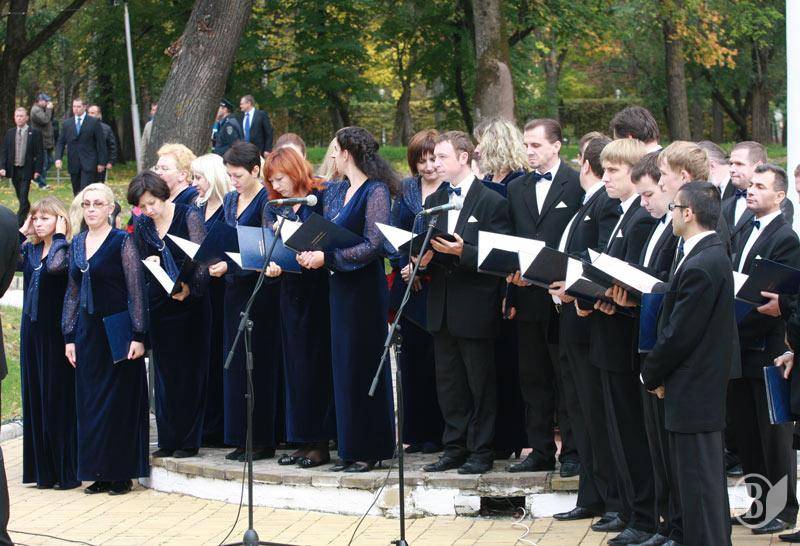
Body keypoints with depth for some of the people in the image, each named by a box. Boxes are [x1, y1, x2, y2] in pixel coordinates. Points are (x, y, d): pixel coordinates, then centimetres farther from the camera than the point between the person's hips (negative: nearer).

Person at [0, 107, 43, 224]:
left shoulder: (35, 133, -4)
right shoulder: (10, 133, 7)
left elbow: (39, 153, -4)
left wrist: (37, 170, -10)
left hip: (26, 170, -4)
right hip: (13, 169, 4)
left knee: (23, 197, -10)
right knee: (20, 197, 14)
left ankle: (19, 222, -8)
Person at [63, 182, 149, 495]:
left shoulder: (122, 242, -7)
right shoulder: (77, 243, 10)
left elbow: (136, 291, -9)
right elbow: (72, 292, 14)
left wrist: (138, 335, -14)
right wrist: (69, 336, 10)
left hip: (118, 330, -6)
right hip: (87, 332, 6)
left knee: (119, 402, -1)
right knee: (90, 402, 6)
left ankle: (122, 474, 4)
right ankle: (99, 473, 12)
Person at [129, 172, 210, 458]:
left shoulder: (189, 216, -6)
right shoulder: (142, 226, 8)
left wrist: (189, 287, -27)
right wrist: (147, 263, -8)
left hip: (190, 304, -5)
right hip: (158, 304, 5)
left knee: (190, 371, 0)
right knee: (164, 372, 7)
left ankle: (189, 441, 6)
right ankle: (168, 440, 14)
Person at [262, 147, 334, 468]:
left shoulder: (321, 199, -5)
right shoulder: (273, 209, 12)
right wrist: (270, 265, -15)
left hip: (319, 288, -6)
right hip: (290, 289, 6)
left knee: (318, 361, -4)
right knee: (296, 363, 7)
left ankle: (320, 443, 1)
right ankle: (303, 440, 13)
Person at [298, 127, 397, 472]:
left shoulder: (375, 191, -11)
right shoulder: (335, 191, 14)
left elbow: (372, 246, -18)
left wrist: (327, 258, -18)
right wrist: (310, 253, -4)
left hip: (365, 286, -8)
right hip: (340, 285, 8)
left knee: (363, 364, -3)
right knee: (343, 366, 9)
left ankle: (369, 451, 4)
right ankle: (350, 447, 15)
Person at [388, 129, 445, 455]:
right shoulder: (406, 189, 14)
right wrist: (405, 266, -4)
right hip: (409, 283, 4)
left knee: (436, 358, -4)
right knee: (412, 356, 5)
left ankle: (436, 432, 2)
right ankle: (415, 431, 12)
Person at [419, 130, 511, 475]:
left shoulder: (492, 202, -7)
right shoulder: (433, 201, 13)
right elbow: (422, 245, 14)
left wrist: (462, 252, -23)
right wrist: (422, 258, -8)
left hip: (475, 308, -6)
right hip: (441, 307, 6)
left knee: (480, 382, 2)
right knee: (448, 381, 11)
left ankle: (481, 450, 9)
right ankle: (455, 447, 19)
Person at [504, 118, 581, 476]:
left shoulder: (578, 185, -3)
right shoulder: (517, 189, 14)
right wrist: (512, 282, 5)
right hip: (527, 297, 6)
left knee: (566, 378, -1)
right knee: (533, 379, 9)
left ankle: (572, 452, 4)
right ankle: (540, 452, 15)